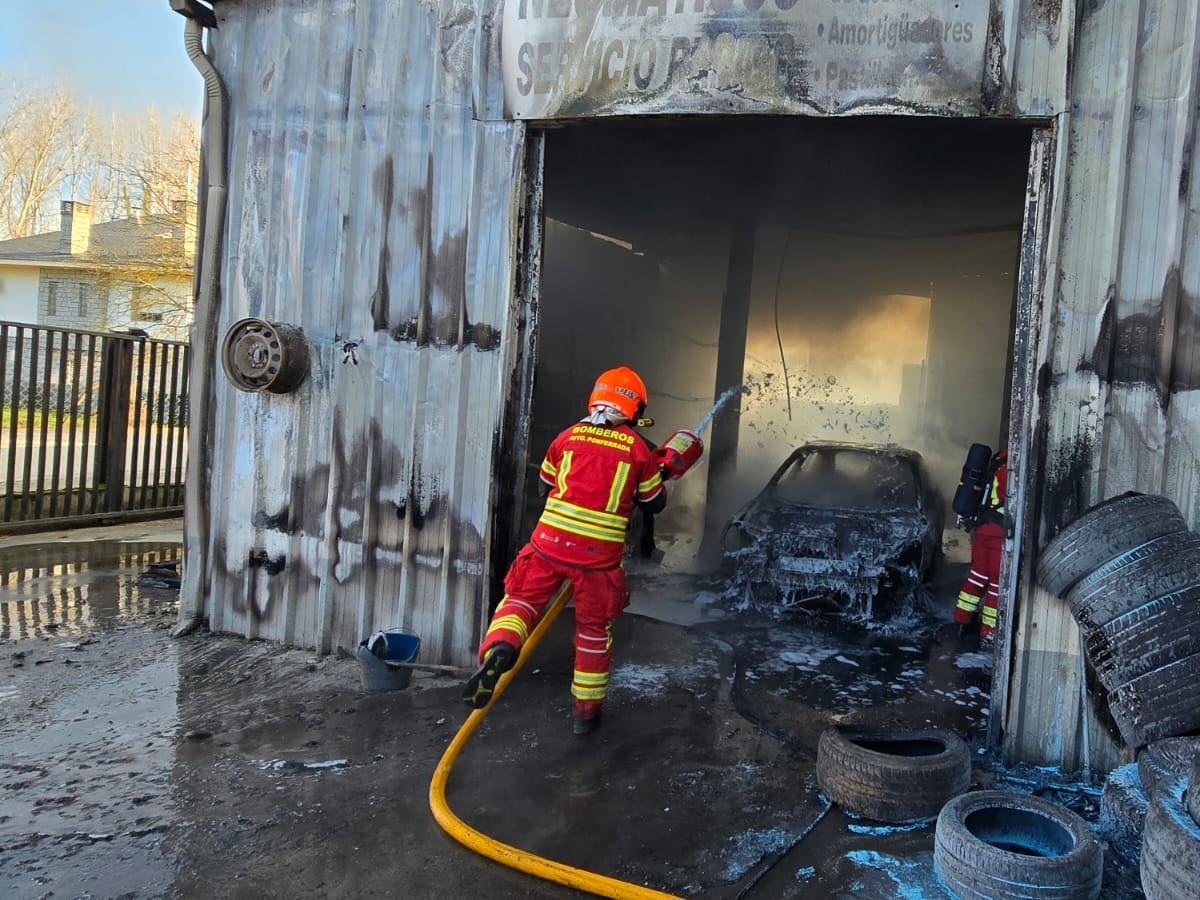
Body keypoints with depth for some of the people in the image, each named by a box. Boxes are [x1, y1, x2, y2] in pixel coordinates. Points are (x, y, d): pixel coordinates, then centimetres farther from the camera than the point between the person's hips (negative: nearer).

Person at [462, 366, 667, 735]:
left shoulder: (568, 437, 7)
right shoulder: (639, 449, 2)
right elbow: (654, 503, 14)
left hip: (550, 541, 0)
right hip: (600, 554, 0)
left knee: (521, 599, 13)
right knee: (594, 629, 17)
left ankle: (499, 649, -19)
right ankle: (587, 710, 28)